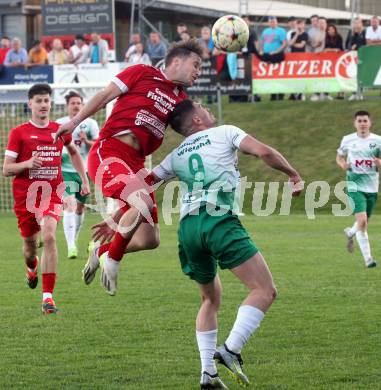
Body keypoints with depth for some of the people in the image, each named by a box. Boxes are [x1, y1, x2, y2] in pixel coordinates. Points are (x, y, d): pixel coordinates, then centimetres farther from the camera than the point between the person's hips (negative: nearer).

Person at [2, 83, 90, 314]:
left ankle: (48, 295, -19)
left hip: (52, 193, 0)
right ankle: (32, 267, 53)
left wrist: (84, 180, 21)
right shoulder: (19, 133, -2)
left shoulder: (60, 130, 6)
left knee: (49, 236, -21)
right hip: (25, 195, 0)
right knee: (30, 241, 13)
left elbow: (74, 152, 27)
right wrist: (28, 163, -21)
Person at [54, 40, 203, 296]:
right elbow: (105, 96, 6)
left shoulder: (181, 100, 21)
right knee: (144, 204, -32)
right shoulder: (142, 74, 6)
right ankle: (112, 260, -8)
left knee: (149, 240, -1)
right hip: (108, 153, -7)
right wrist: (75, 121, 0)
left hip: (136, 164, 7)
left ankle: (102, 252, 29)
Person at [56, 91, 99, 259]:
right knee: (70, 205, -19)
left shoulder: (90, 123, 3)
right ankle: (71, 246, -26)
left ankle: (74, 239, 35)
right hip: (65, 171, -3)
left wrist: (87, 141, -18)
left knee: (80, 207, 13)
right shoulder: (59, 124, 3)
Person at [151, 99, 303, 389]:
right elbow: (263, 151, -3)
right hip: (220, 222, -6)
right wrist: (293, 174, 11)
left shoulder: (177, 155, 25)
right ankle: (231, 349, -24)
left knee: (211, 299, 23)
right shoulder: (225, 133, 12)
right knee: (265, 290, -7)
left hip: (188, 227, 6)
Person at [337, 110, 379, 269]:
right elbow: (339, 157, 15)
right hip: (355, 186, -2)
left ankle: (350, 233, 49)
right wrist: (342, 164, -7)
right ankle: (367, 258, -10)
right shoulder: (347, 140, 0)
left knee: (364, 223, 14)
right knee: (362, 221, -18)